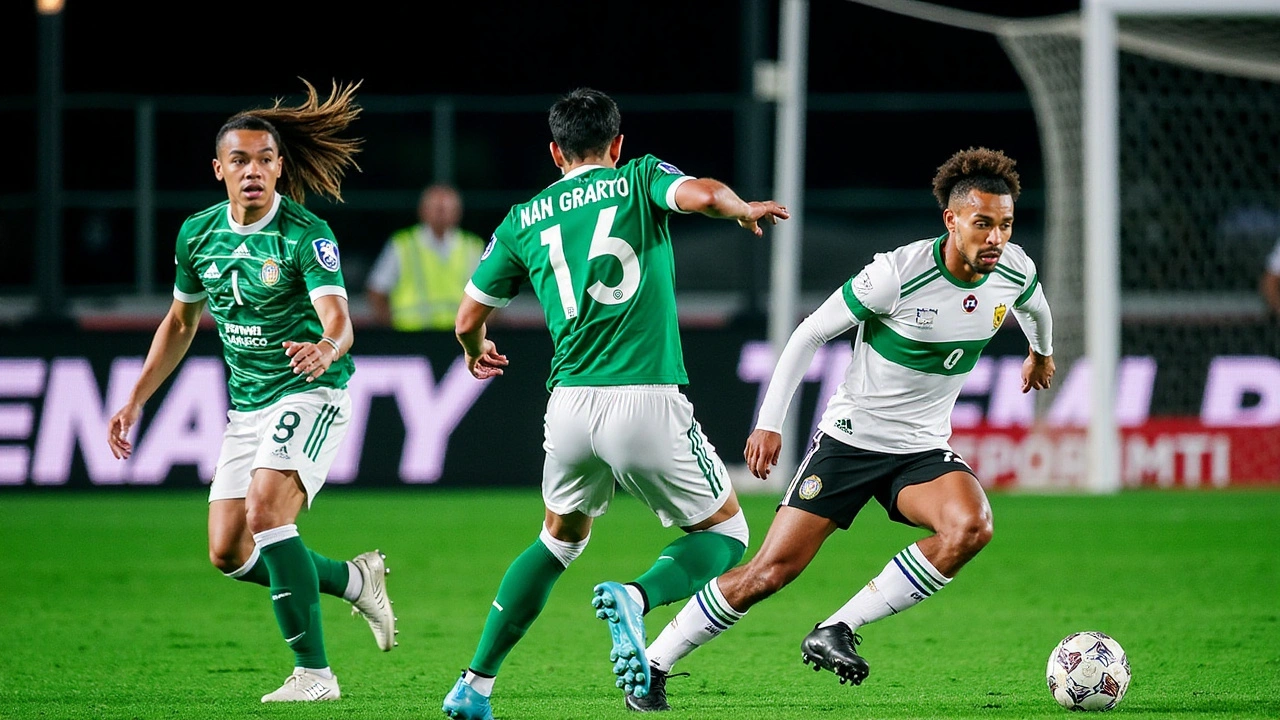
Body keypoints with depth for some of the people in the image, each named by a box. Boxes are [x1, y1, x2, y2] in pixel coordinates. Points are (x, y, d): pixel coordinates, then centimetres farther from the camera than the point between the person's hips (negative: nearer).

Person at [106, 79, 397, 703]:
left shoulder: (306, 235, -17)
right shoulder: (198, 235, 2)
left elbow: (338, 319, -30)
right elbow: (180, 323, 18)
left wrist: (327, 348, -54)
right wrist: (135, 402, 16)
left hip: (310, 392, -7)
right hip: (247, 405, 7)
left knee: (266, 512, -27)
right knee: (228, 553, 2)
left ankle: (314, 673, -22)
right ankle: (354, 580, 25)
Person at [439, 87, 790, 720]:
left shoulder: (523, 220, 14)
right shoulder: (639, 180, 5)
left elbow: (468, 319, 18)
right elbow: (702, 194, -15)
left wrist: (477, 353, 42)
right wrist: (747, 210, 7)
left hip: (570, 405, 4)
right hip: (648, 401, -4)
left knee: (560, 540, 27)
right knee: (725, 533, 13)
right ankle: (635, 598, -18)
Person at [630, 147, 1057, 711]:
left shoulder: (1014, 271, -6)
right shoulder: (898, 272, -21)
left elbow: (1034, 306, 22)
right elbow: (810, 332, -11)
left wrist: (1042, 352, 40)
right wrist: (769, 422, -12)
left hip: (924, 450, 4)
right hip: (850, 437, -4)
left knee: (971, 527, -29)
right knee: (771, 571, -9)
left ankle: (836, 632, -19)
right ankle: (653, 664, 8)